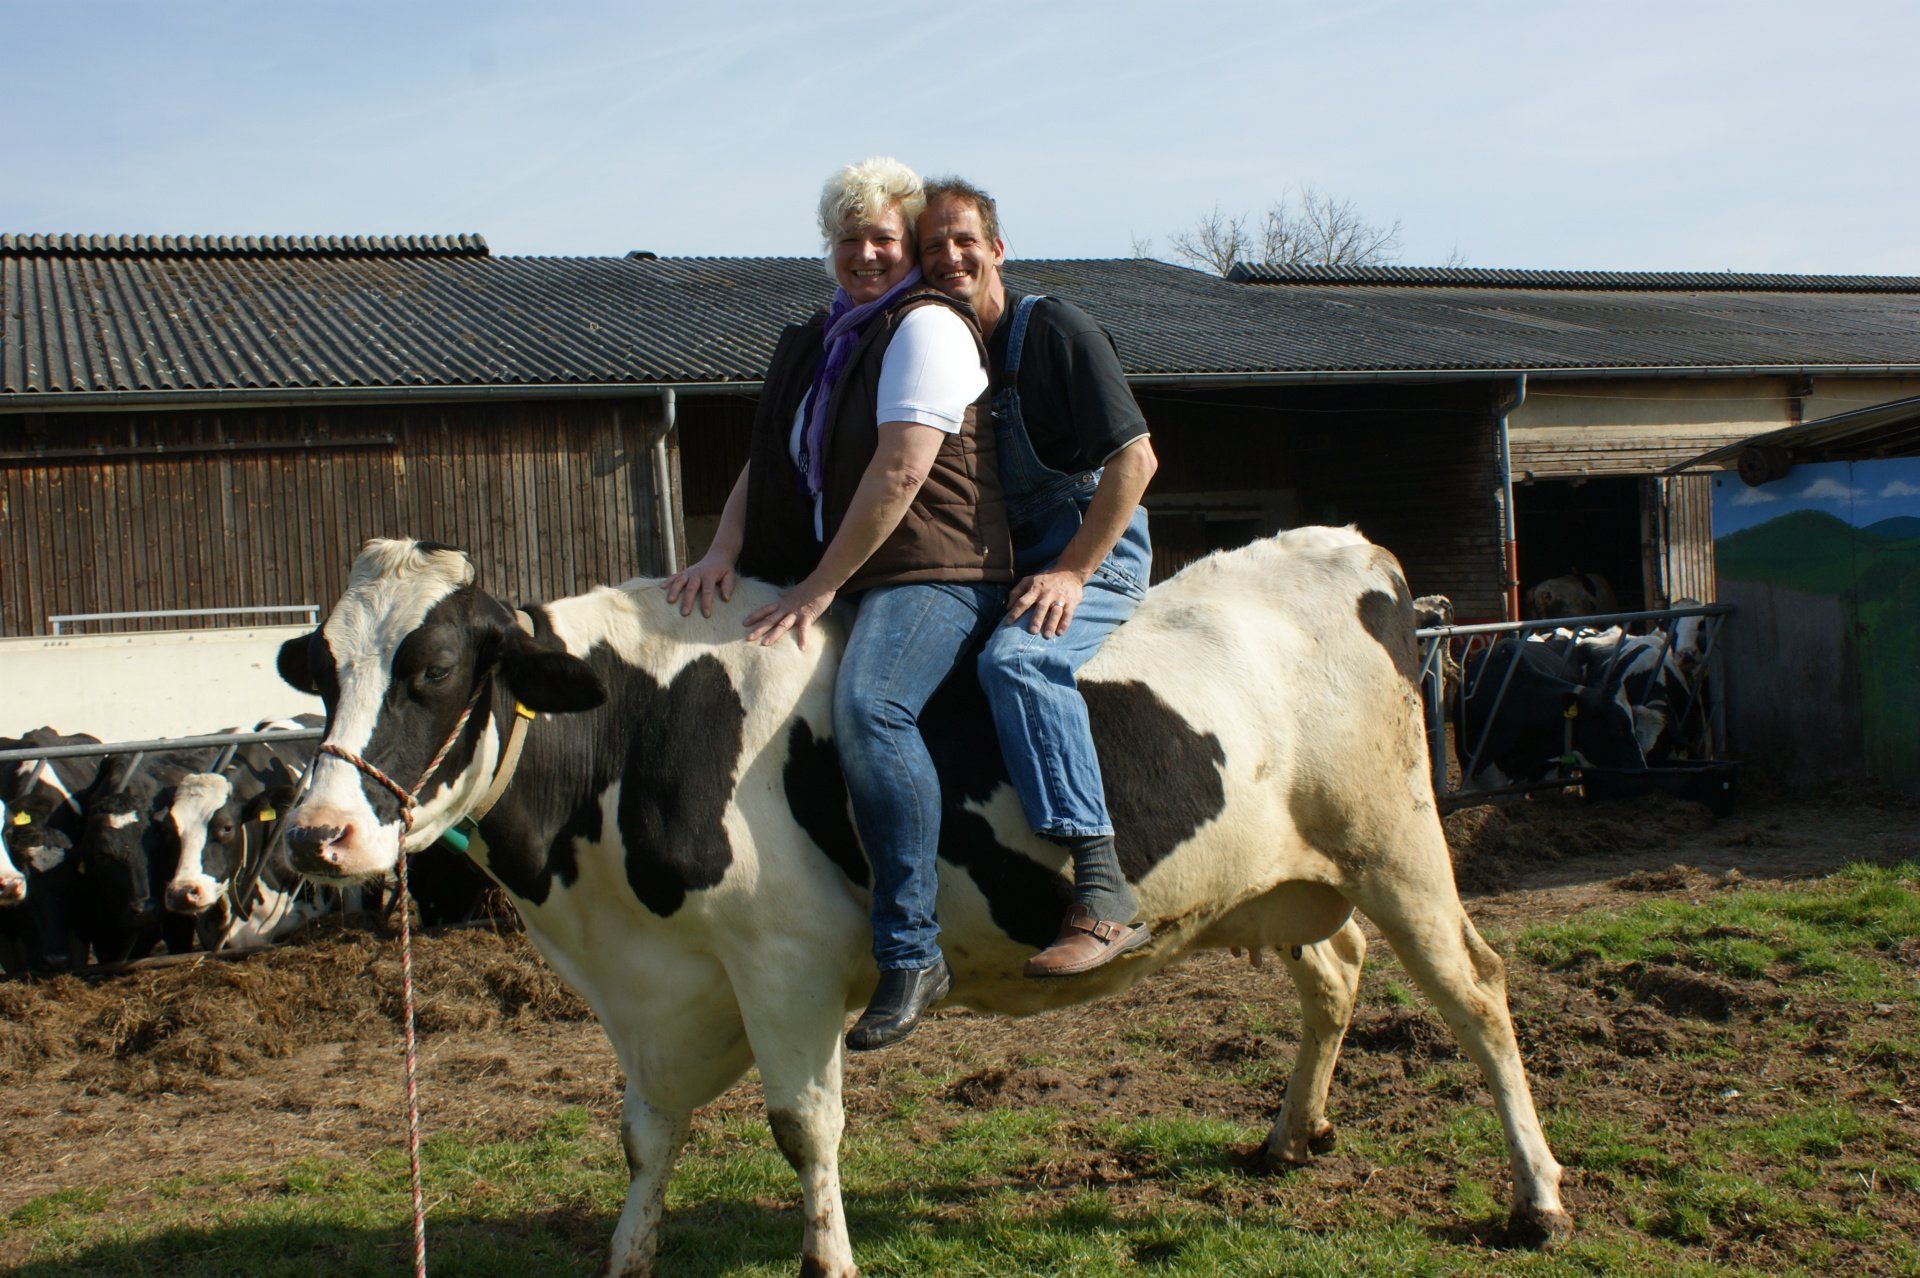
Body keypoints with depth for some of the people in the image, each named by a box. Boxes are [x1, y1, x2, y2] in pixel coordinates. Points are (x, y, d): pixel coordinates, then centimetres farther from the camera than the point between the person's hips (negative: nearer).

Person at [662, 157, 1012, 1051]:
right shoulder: (814, 343, 20)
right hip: (832, 578, 9)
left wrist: (817, 590, -17)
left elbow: (899, 474, -16)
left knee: (868, 702, -33)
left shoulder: (926, 326, -6)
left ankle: (911, 952, -28)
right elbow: (768, 461, 15)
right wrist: (724, 551, -3)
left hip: (935, 573, -9)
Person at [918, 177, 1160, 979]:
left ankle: (1103, 897, -39)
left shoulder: (1053, 329, -8)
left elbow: (1135, 458, -13)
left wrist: (1072, 572, -20)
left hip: (1094, 552, -8)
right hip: (1000, 567, 8)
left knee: (1015, 657, -35)